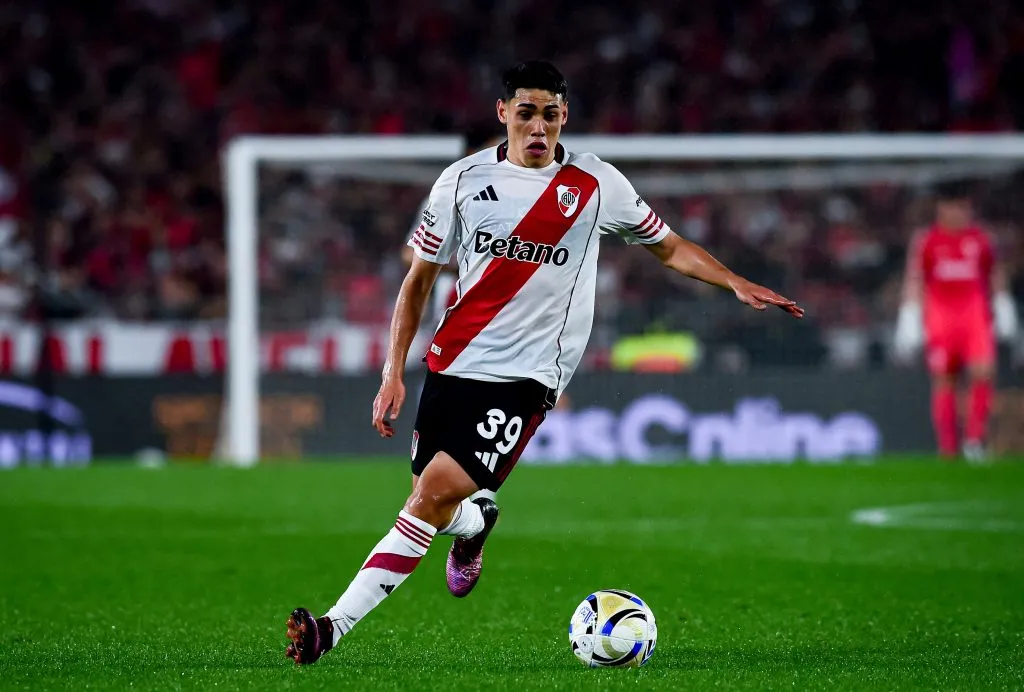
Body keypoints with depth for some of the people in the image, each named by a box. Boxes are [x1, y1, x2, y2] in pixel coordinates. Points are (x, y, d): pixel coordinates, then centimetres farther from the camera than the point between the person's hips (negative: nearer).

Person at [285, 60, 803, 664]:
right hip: (452, 365, 3)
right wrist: (394, 373, 2)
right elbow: (419, 279, 9)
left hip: (525, 377, -3)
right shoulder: (464, 180, 3)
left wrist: (737, 284, 0)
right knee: (430, 503, 8)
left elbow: (671, 248, 15)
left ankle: (335, 626, -20)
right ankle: (476, 525, 48)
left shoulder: (596, 184, 1)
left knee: (436, 493, -20)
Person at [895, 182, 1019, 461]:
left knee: (983, 373, -17)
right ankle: (947, 448, 7)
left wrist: (1004, 312, 19)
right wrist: (909, 322, 1)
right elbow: (913, 282, 7)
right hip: (939, 318, -1)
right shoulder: (925, 241, 5)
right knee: (944, 382, 0)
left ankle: (974, 438, -8)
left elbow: (996, 276, 20)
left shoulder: (982, 240, 9)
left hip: (976, 317, 1)